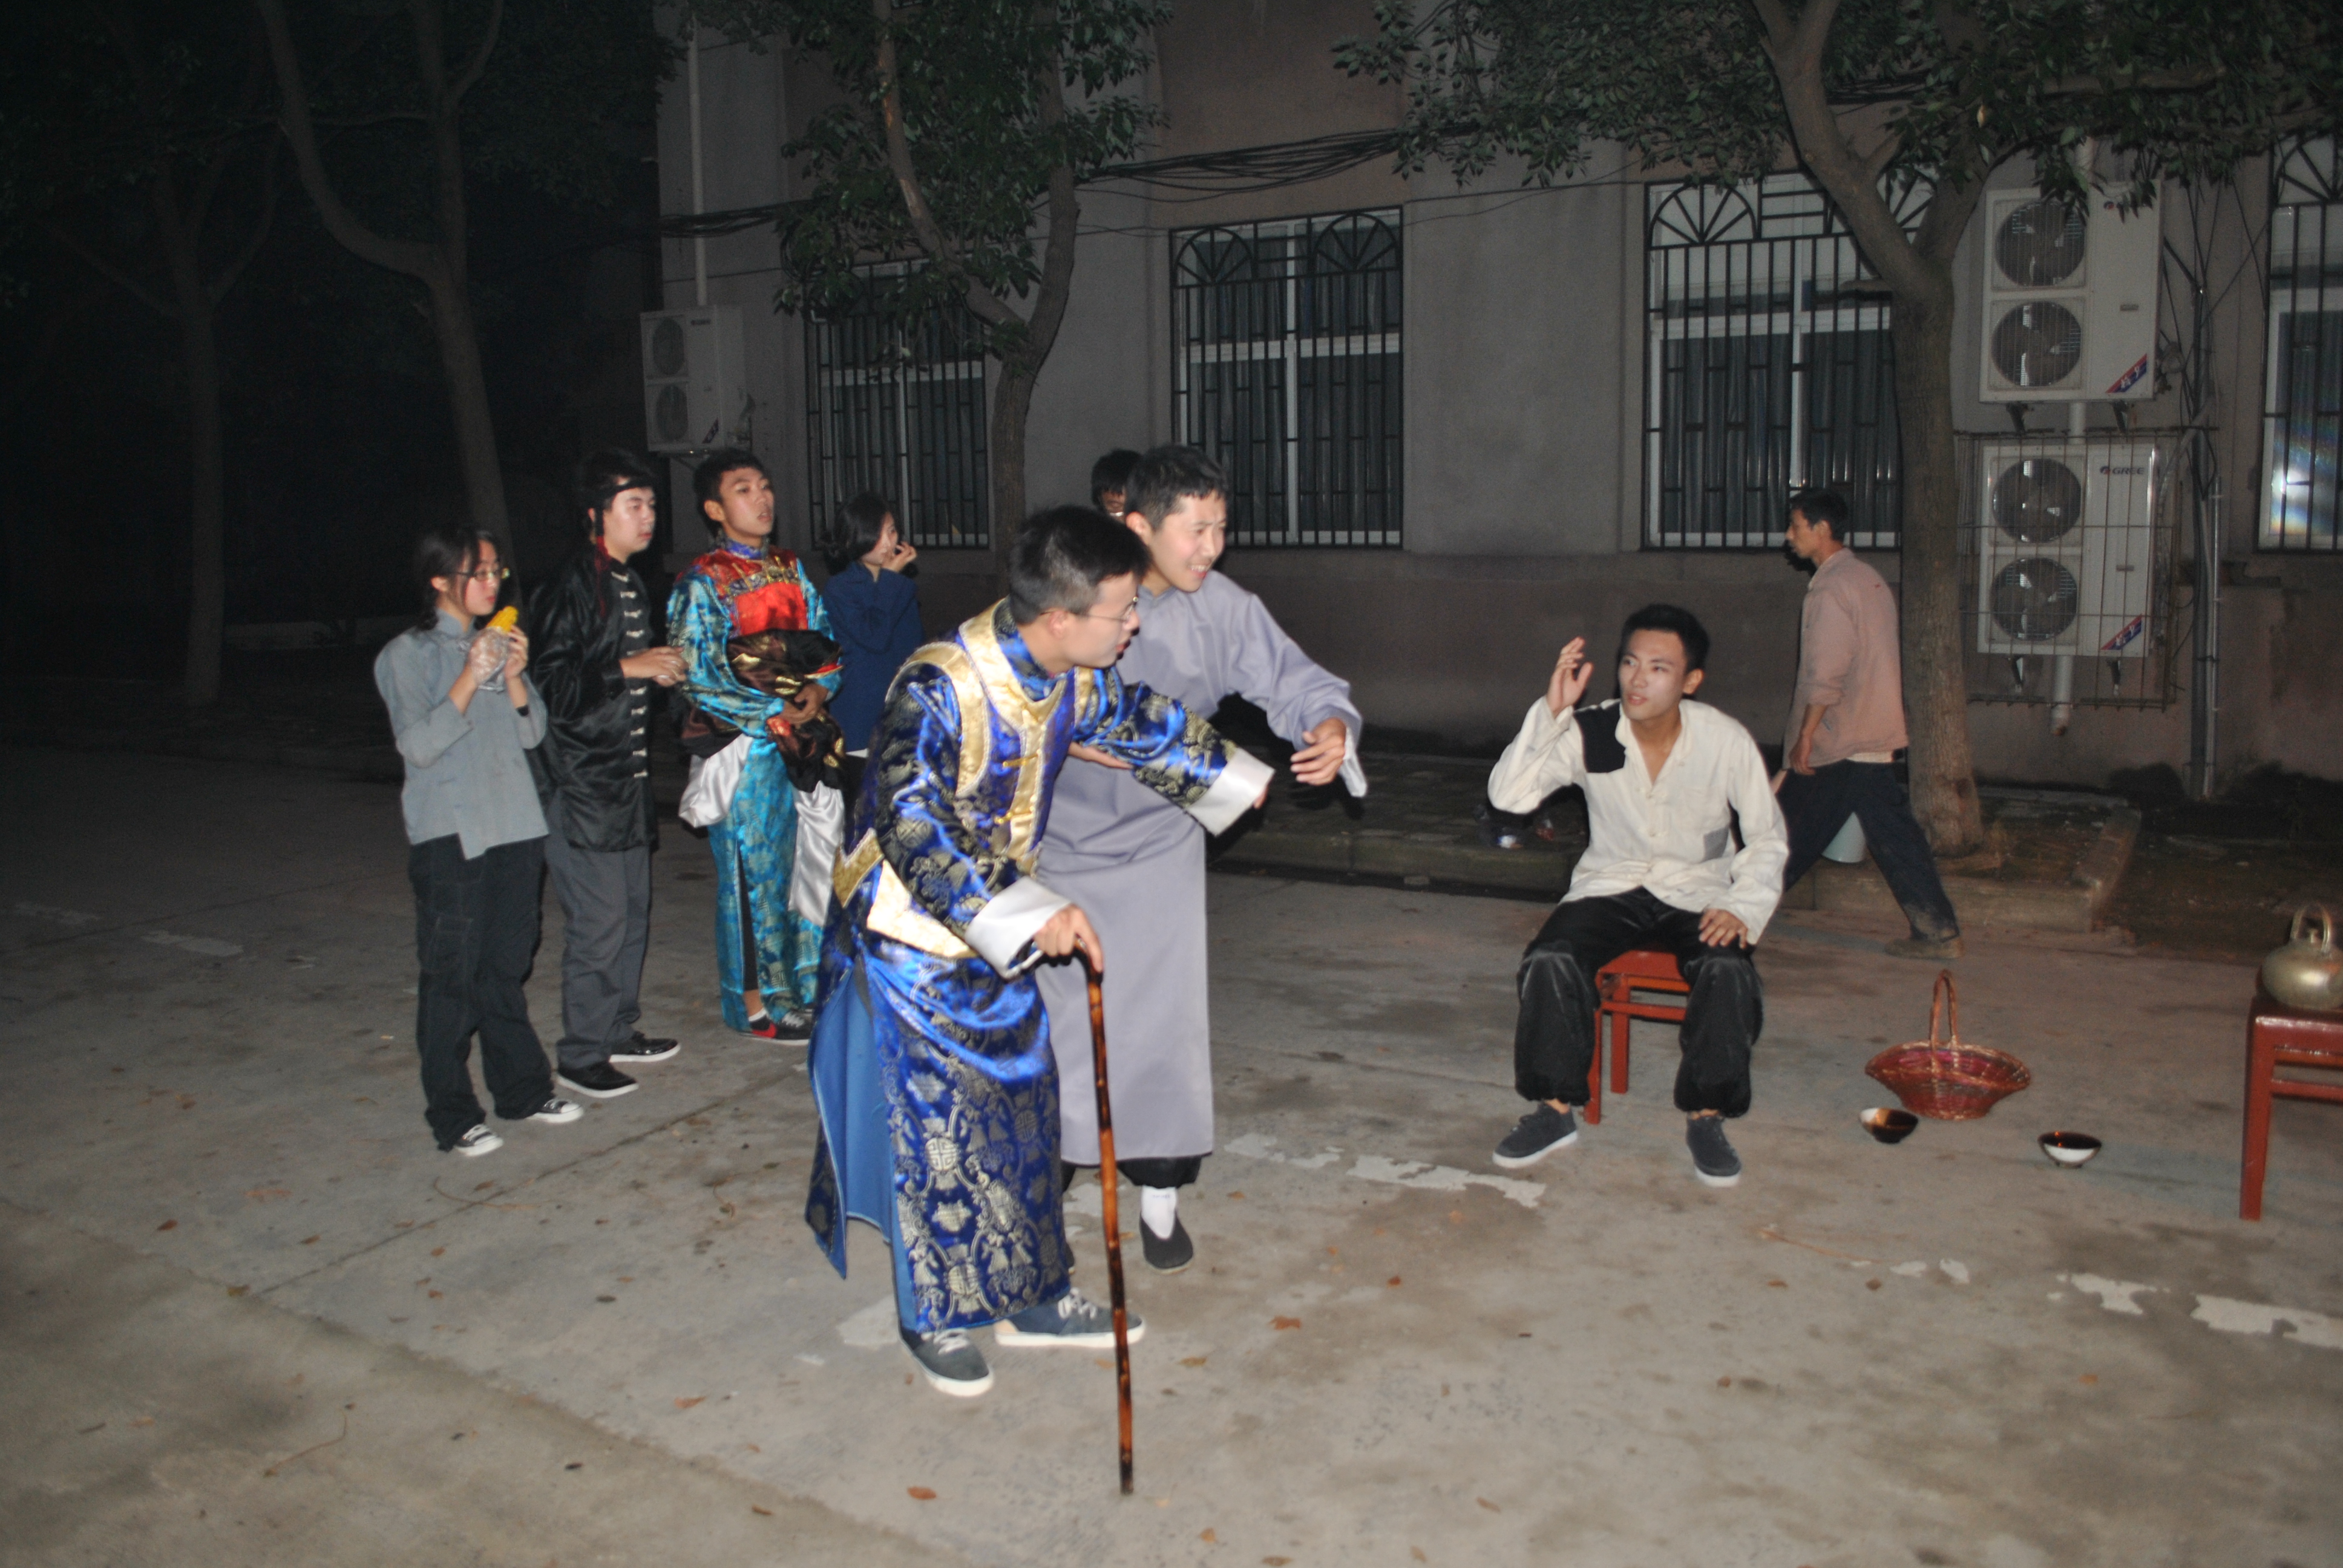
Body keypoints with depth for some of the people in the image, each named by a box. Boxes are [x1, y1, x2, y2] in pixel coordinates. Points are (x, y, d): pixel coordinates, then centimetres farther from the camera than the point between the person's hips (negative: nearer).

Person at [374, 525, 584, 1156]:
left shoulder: (500, 643, 12)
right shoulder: (407, 655, -4)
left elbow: (532, 732, 7)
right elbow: (417, 746, -14)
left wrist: (514, 677, -10)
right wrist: (469, 679, -22)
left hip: (513, 826, 5)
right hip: (449, 836, -5)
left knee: (506, 967, 13)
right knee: (451, 975, -1)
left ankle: (522, 1089, 24)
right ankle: (451, 1115, 8)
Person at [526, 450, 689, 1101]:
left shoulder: (630, 585, 16)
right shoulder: (569, 588, -14)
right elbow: (550, 685, -21)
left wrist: (661, 671, 12)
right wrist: (627, 669, -23)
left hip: (627, 774, 9)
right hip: (580, 781, -9)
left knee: (633, 909, 14)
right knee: (598, 920, -7)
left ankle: (619, 1031, 27)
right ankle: (580, 1055, 6)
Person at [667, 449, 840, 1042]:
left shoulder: (789, 569, 12)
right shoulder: (701, 584, -9)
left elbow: (826, 636, 12)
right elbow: (700, 679, -14)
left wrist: (818, 687, -8)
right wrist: (773, 717, -19)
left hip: (803, 740, 6)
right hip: (746, 747, -6)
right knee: (754, 873, 2)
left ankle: (805, 982, 28)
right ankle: (756, 1002, 14)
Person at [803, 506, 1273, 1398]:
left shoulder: (1079, 681, -7)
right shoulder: (938, 690, -31)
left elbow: (1147, 727, 13)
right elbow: (912, 830, -38)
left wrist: (1237, 780, 26)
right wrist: (1028, 915, -45)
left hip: (1001, 930, 7)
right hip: (907, 935, -7)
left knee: (1025, 1107, 13)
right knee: (934, 1126, 1)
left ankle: (1030, 1297, 30)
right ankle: (936, 1318, 21)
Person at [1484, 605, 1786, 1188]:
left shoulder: (1727, 741, -11)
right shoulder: (1588, 732, -11)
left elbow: (1768, 839, 1)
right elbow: (1507, 795, -21)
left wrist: (1744, 909, -16)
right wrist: (1551, 711, -29)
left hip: (1698, 894, 0)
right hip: (1610, 888, 1)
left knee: (1730, 972, -31)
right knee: (1550, 961, -28)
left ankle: (1705, 1116, -9)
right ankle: (1556, 1109, -8)